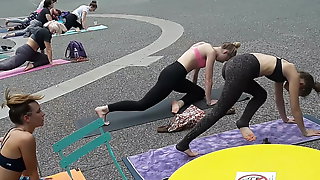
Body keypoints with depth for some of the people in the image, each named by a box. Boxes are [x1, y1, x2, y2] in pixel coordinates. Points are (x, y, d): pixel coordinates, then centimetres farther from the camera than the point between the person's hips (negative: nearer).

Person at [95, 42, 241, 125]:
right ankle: (105, 109, -16)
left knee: (200, 92, 21)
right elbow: (208, 80, -4)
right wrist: (209, 101, 7)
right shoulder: (212, 52, -6)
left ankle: (180, 102, -2)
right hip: (172, 77, -10)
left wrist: (193, 87, 43)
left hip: (171, 72, 10)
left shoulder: (205, 47, 20)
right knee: (142, 105, -12)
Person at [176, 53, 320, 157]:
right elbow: (295, 108, 14)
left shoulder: (283, 70, 31)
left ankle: (243, 123, 7)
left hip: (234, 64, 9)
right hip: (240, 70, -9)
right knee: (218, 112, -7)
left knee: (261, 95, 26)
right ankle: (184, 144, -8)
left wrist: (285, 119, 56)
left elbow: (279, 99, 44)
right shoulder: (294, 75, 11)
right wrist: (305, 132, 25)